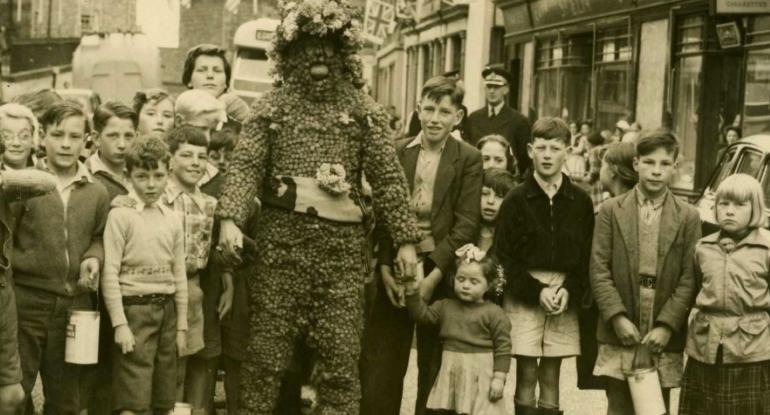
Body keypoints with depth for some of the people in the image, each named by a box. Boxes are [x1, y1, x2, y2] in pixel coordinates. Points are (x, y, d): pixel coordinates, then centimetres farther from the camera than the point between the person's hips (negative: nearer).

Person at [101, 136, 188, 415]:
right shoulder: (121, 215, -5)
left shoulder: (172, 220, 10)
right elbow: (110, 274, -9)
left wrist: (181, 326, 10)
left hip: (166, 309, 5)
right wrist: (120, 324, -14)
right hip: (134, 308, -5)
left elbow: (179, 276, 13)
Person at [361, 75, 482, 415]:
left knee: (434, 366, 7)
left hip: (440, 272, -2)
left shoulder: (468, 160, 0)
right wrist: (385, 268, -6)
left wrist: (434, 275, -14)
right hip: (395, 268, 2)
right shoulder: (397, 152, 6)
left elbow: (466, 223, -6)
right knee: (380, 366, 2)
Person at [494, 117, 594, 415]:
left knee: (551, 376, 6)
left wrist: (569, 290, -10)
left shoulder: (580, 201, 6)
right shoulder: (516, 200, 0)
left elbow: (587, 256, 5)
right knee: (526, 375, -2)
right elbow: (504, 256, -2)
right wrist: (536, 291, -11)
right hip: (524, 297, -2)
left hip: (564, 297, 2)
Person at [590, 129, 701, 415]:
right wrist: (617, 317, -11)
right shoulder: (611, 211, 4)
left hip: (663, 339, 0)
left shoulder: (688, 217, 3)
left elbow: (690, 279, -1)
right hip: (619, 336, 0)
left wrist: (667, 326, -10)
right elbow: (599, 270, -1)